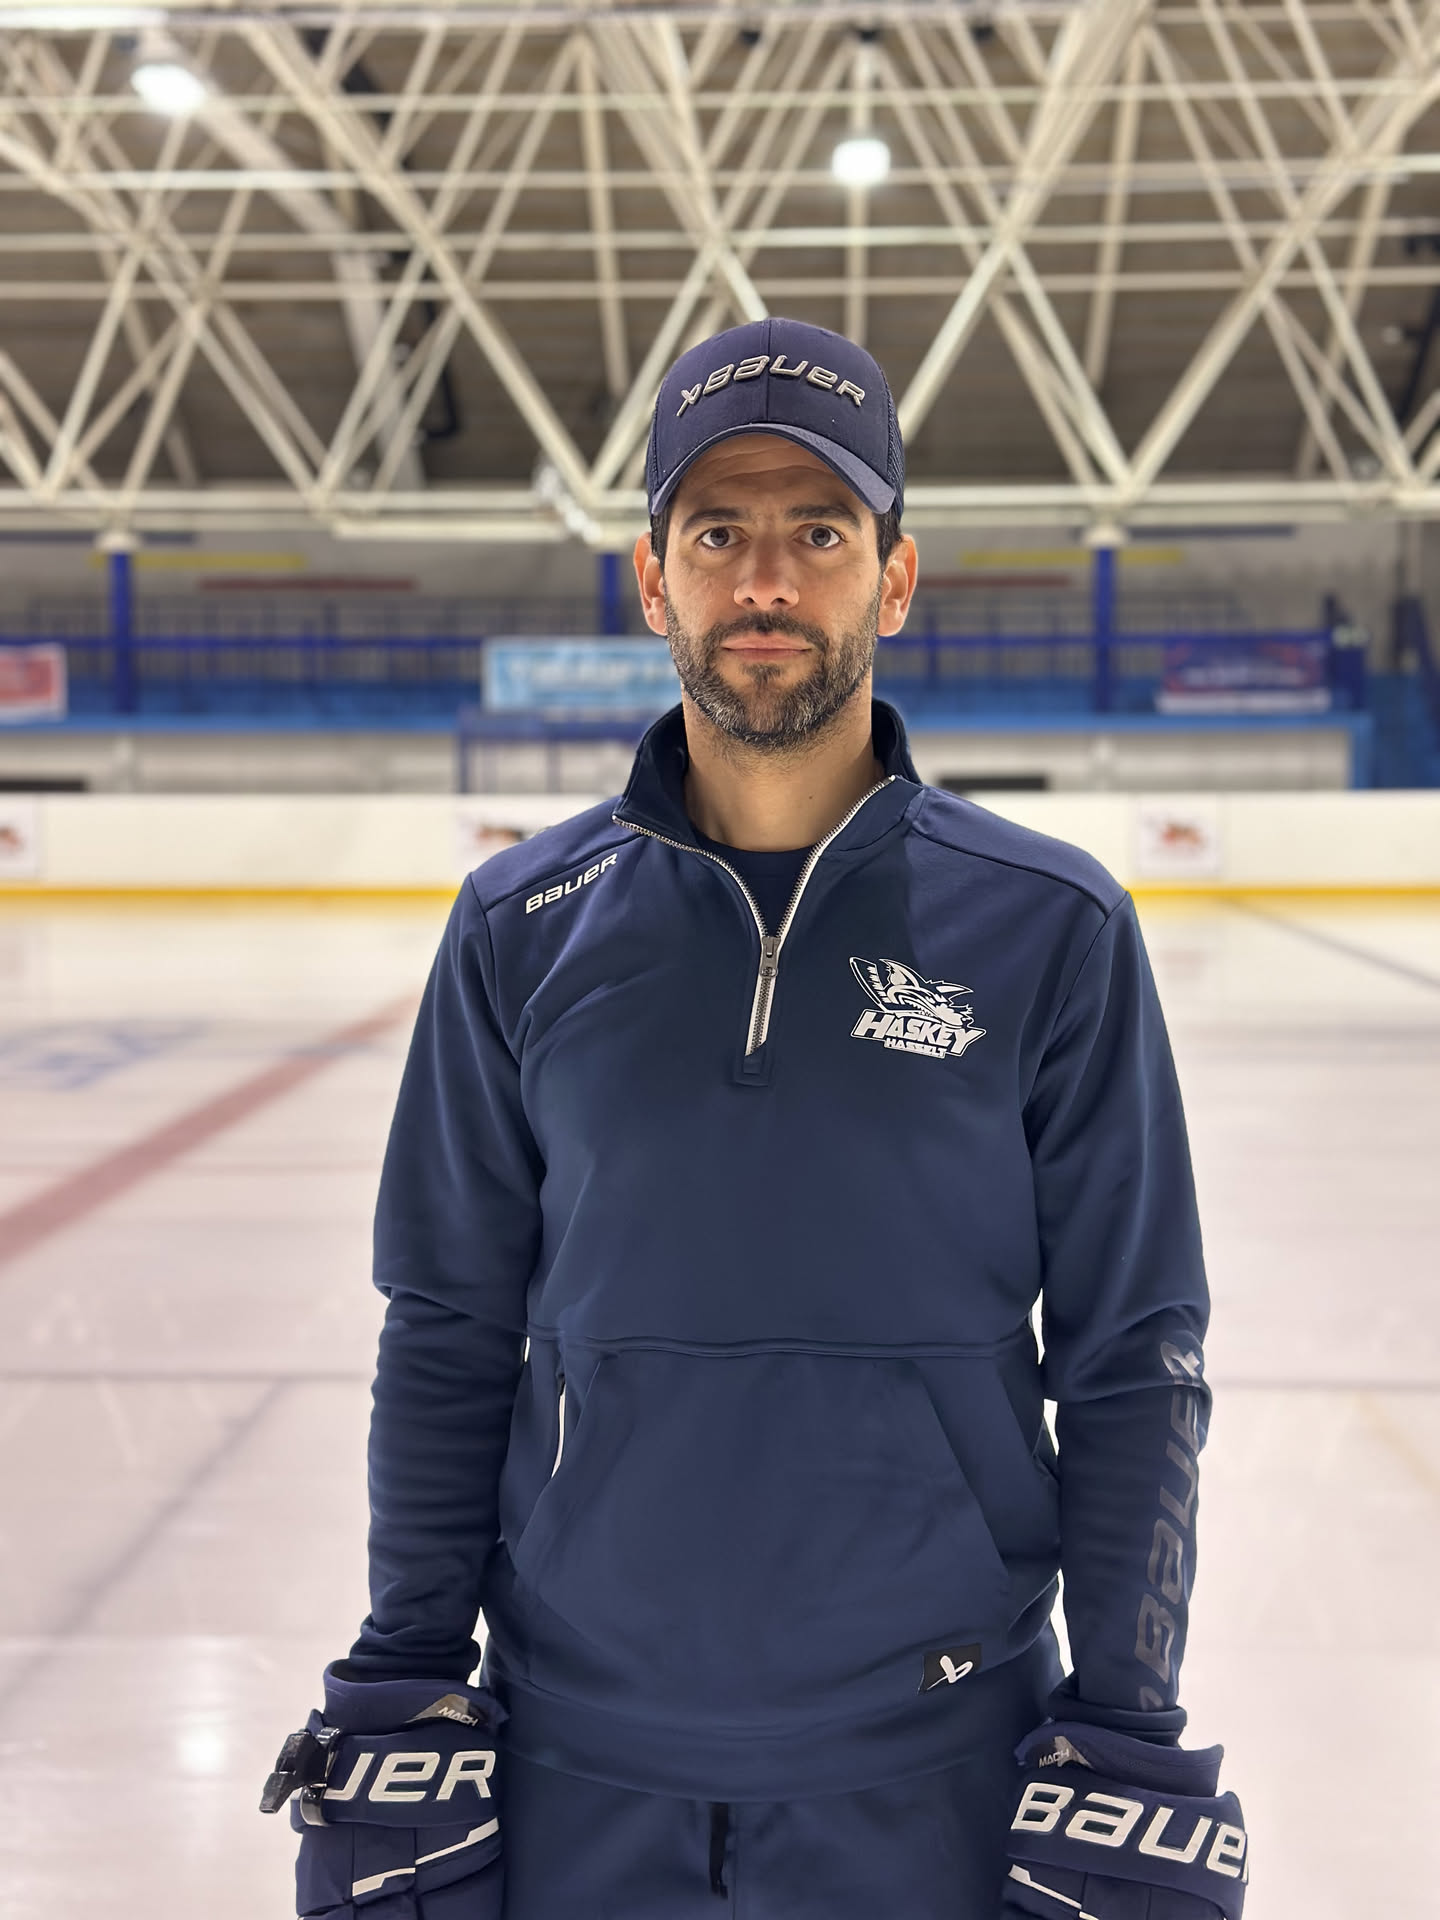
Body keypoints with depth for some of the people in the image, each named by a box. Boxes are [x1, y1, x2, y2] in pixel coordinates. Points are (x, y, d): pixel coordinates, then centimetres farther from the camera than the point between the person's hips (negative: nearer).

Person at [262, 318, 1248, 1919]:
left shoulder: (1050, 930, -7)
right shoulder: (522, 928, -3)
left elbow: (1133, 1365, -3)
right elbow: (448, 1338, 2)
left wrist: (1130, 1741, -5)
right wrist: (397, 1697, 0)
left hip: (933, 1779, -1)